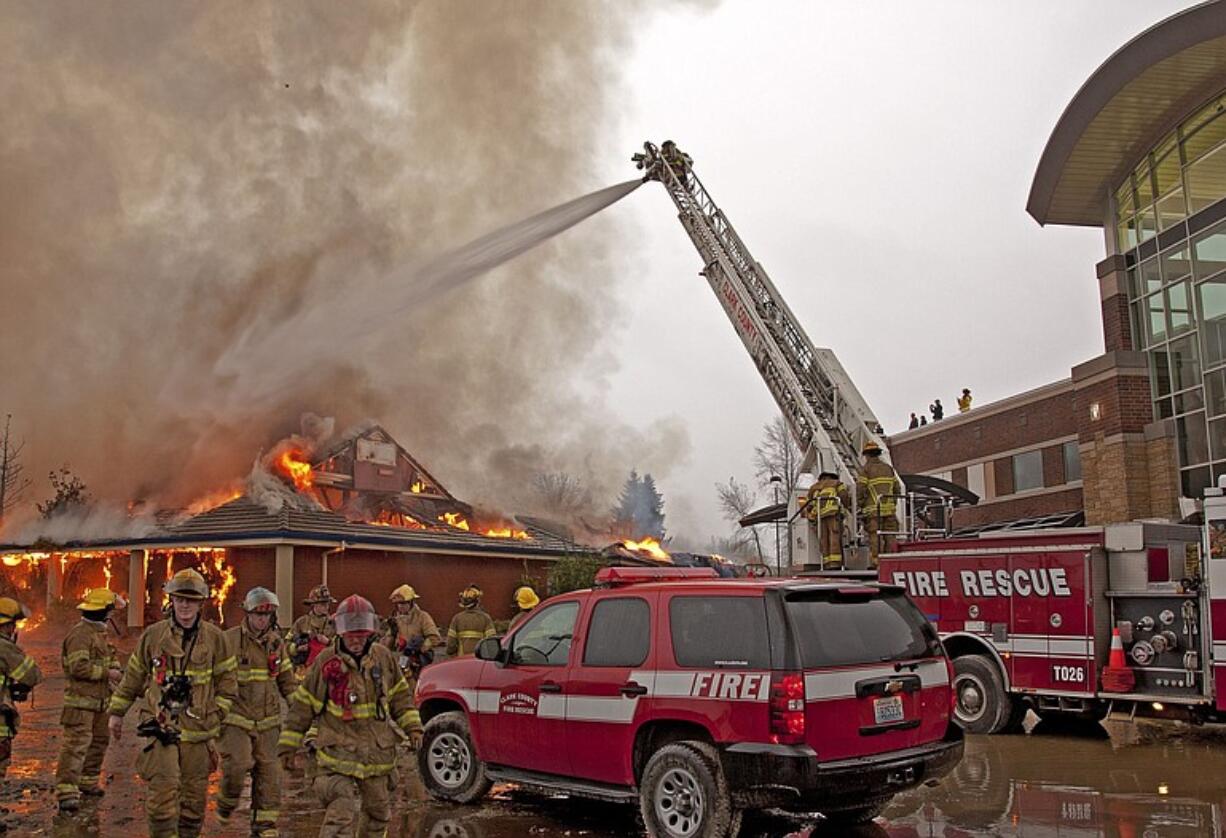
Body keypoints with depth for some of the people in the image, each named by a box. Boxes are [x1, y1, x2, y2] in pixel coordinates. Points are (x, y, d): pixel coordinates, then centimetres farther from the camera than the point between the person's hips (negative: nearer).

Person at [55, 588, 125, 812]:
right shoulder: (80, 634, -17)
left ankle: (88, 781, 31)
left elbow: (111, 656, 23)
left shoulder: (101, 632, 14)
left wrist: (116, 669, 3)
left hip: (101, 701, 10)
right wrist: (106, 672, -19)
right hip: (81, 701, -10)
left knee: (99, 741, 18)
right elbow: (78, 667, -25)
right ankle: (67, 792, -11)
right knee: (76, 745, -12)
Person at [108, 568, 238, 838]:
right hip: (162, 727, -1)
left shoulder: (214, 638, 2)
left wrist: (215, 714, 0)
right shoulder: (153, 635, 2)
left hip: (199, 731, 1)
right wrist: (117, 712, 16)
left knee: (194, 798, 9)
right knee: (162, 791, -11)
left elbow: (227, 682, 8)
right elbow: (133, 676, 12)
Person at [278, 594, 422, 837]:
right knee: (341, 811, -17)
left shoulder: (383, 657, 0)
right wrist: (289, 742, 2)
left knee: (378, 811, 17)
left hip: (377, 751, 4)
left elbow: (400, 695, 12)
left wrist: (412, 726, 3)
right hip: (338, 752, -4)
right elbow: (303, 704, 0)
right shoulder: (325, 661, -8)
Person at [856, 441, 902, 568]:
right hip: (889, 508, 4)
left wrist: (859, 506, 2)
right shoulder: (888, 467, 14)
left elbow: (860, 489, -7)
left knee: (874, 536, -5)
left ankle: (875, 562, -9)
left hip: (873, 509, -4)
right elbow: (897, 488, 13)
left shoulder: (866, 469, -2)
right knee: (890, 536, 5)